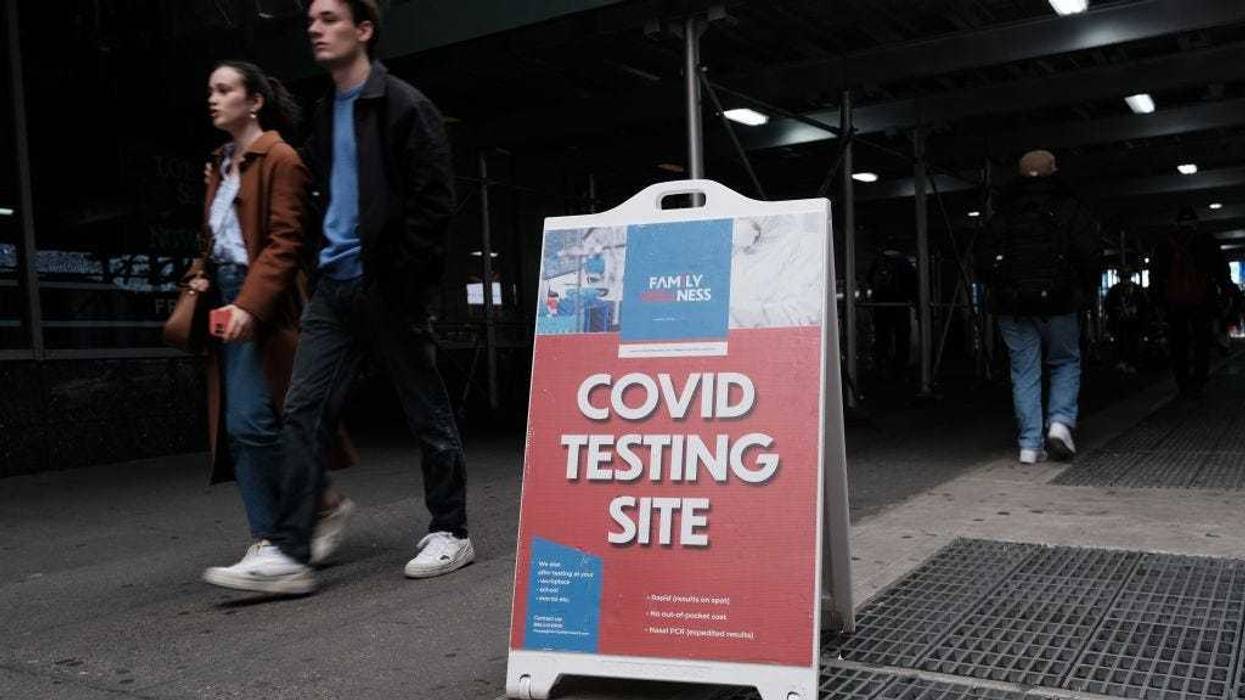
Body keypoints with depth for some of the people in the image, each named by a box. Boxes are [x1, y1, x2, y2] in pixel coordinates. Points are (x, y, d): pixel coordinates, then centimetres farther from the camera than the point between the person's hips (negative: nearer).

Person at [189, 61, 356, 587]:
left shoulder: (280, 159, -6)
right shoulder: (220, 165, 19)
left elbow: (284, 242, -14)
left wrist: (249, 305, -23)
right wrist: (200, 275, 5)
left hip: (264, 306, -8)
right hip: (229, 300, 8)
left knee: (251, 423, -14)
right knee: (238, 429, 4)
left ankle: (327, 504, 6)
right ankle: (266, 543, 10)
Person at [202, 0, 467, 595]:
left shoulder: (403, 106, -5)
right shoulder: (324, 114, 18)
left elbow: (434, 199, -12)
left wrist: (400, 279, -16)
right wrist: (320, 264, 12)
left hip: (386, 285, -7)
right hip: (334, 283, 7)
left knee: (426, 410, 4)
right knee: (302, 413, 0)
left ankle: (450, 533, 17)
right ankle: (288, 553, 1)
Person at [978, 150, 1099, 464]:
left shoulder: (1002, 215, 11)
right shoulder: (1070, 209, 4)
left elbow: (984, 263, 5)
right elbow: (1089, 255, -6)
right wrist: (1085, 293, 7)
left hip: (1013, 307, 2)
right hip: (1058, 305, -2)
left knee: (1024, 373, 5)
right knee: (1066, 364, 15)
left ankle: (1030, 445, 2)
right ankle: (1060, 421, -4)